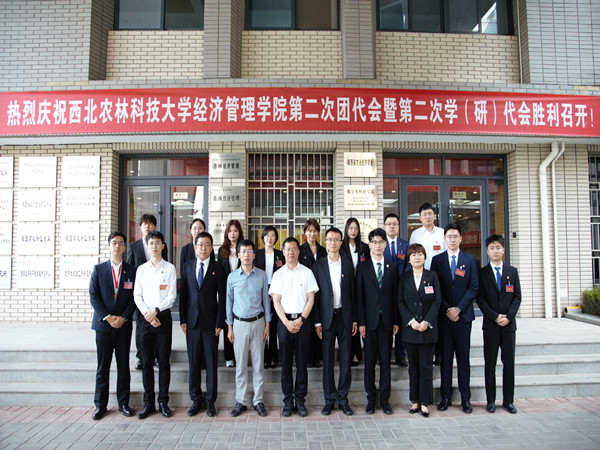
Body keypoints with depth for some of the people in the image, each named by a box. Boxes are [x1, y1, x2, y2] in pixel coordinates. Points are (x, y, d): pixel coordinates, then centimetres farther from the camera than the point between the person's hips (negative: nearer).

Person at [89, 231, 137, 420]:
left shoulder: (131, 271, 5)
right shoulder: (98, 269, 4)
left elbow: (134, 298, 1)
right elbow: (94, 297, -1)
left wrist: (123, 317, -11)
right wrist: (107, 317, -11)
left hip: (124, 325, 0)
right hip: (103, 324, 0)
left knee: (123, 365, 7)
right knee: (103, 366, 6)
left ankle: (123, 403, 18)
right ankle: (100, 405, 17)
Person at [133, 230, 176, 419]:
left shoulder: (169, 268, 2)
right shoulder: (141, 269, 9)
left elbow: (172, 296, -3)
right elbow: (137, 296, 5)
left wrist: (156, 310, -12)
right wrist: (147, 314, -8)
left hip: (163, 317, -2)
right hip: (145, 317, 2)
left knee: (164, 361, 3)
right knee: (146, 362, 7)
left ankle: (163, 402, 13)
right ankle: (148, 403, 16)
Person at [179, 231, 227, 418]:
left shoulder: (218, 269, -1)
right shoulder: (187, 266, 8)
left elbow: (222, 297, -2)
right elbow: (183, 294, 8)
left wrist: (220, 323, -7)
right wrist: (183, 319, 2)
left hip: (211, 322, -2)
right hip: (192, 322, 2)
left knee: (211, 362, 5)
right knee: (193, 362, 9)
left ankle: (211, 401, 18)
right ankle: (196, 400, 22)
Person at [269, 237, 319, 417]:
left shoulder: (307, 272, 3)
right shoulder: (278, 274, 5)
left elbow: (311, 299, 0)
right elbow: (276, 301, 2)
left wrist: (301, 320, -10)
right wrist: (287, 322, -9)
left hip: (303, 320, -1)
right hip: (284, 321, 1)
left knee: (302, 362, 4)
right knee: (286, 362, 6)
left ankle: (300, 400, 15)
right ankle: (288, 400, 16)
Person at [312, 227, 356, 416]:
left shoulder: (348, 264, 5)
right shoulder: (318, 265, 2)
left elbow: (353, 292, 5)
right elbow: (315, 295, 1)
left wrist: (355, 319, 2)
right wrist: (317, 322, -4)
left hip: (345, 316, 1)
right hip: (327, 317, -1)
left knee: (345, 359, 5)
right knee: (327, 360, 5)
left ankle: (343, 398, 19)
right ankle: (329, 399, 17)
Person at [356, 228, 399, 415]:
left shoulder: (392, 267, 8)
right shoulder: (363, 267, 2)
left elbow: (395, 295, 7)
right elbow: (359, 296, -1)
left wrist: (396, 321, 2)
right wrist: (361, 322, -7)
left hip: (387, 320, 2)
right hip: (370, 320, -1)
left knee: (385, 360, 7)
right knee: (369, 361, 5)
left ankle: (384, 398, 18)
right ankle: (371, 398, 17)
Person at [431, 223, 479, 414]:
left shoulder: (470, 260, 6)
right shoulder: (437, 260, 5)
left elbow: (473, 288, 1)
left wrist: (458, 309, -9)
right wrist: (447, 310, -8)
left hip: (463, 315, 0)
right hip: (444, 316, 0)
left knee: (463, 357, 6)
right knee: (445, 357, 6)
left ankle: (465, 398, 15)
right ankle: (446, 397, 15)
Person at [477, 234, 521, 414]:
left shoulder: (512, 271, 9)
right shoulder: (482, 273, 2)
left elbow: (517, 296, 4)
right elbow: (480, 299, -3)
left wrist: (508, 316, -8)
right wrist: (495, 317, -12)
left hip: (509, 324, 2)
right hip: (491, 325, -2)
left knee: (509, 363, 6)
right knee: (490, 364, 4)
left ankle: (508, 401, 17)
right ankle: (491, 400, 13)